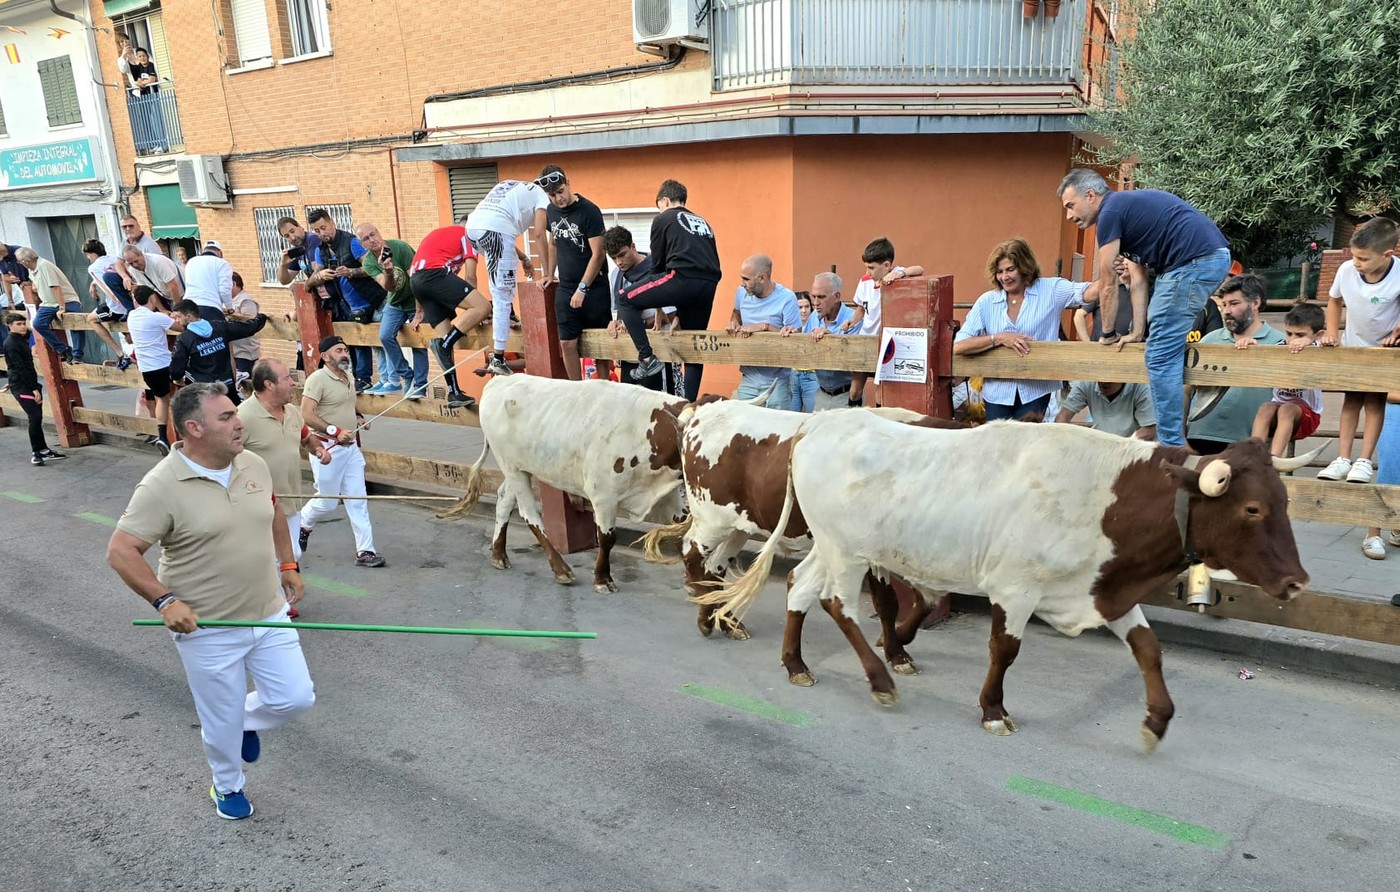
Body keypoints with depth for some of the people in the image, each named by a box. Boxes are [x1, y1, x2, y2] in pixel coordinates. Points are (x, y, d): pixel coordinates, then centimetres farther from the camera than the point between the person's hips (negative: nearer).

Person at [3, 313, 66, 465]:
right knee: (35, 417, -14)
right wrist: (34, 388, -17)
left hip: (29, 384, 8)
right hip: (20, 386, -8)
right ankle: (36, 453, -8)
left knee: (36, 418, 9)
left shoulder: (22, 339, 15)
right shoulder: (11, 343, -11)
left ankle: (43, 451, 13)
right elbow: (20, 368, -16)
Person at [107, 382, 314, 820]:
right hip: (207, 628, -5)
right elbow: (121, 551, -17)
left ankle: (248, 720, 40)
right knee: (222, 722, 12)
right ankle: (227, 785, 41)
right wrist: (165, 600, -24)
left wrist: (288, 564, 13)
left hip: (268, 614, 5)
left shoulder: (254, 465, -2)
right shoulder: (162, 486, -20)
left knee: (296, 696, 7)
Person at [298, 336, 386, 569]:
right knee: (326, 501, 4)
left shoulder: (349, 378, 11)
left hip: (350, 447, 7)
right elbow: (306, 415, -21)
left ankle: (365, 551, 6)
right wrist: (335, 431, -25)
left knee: (358, 500, 3)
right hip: (327, 448, -7)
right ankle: (302, 526, 35)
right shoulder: (318, 379, -14)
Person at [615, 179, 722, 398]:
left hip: (682, 279, -6)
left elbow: (657, 262, 13)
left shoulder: (662, 219, 13)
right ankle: (690, 403, 17)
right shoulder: (702, 222, 30)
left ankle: (647, 358, -2)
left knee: (626, 300, 10)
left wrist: (659, 308, 25)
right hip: (709, 286, 6)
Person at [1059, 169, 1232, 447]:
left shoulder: (1110, 212, -4)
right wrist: (1138, 331, 21)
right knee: (1167, 350, 21)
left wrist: (1108, 334, 14)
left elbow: (1107, 285, 2)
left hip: (1194, 262, -10)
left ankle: (1171, 443, -7)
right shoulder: (1128, 206, 24)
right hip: (1214, 256, 10)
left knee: (1161, 357, -8)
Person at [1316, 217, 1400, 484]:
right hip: (1354, 345, 3)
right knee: (1351, 400, 4)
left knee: (1375, 401, -3)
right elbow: (1335, 300, 2)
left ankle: (1365, 461, -1)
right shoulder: (1346, 270, -19)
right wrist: (1332, 333, -4)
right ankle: (1342, 459, 3)